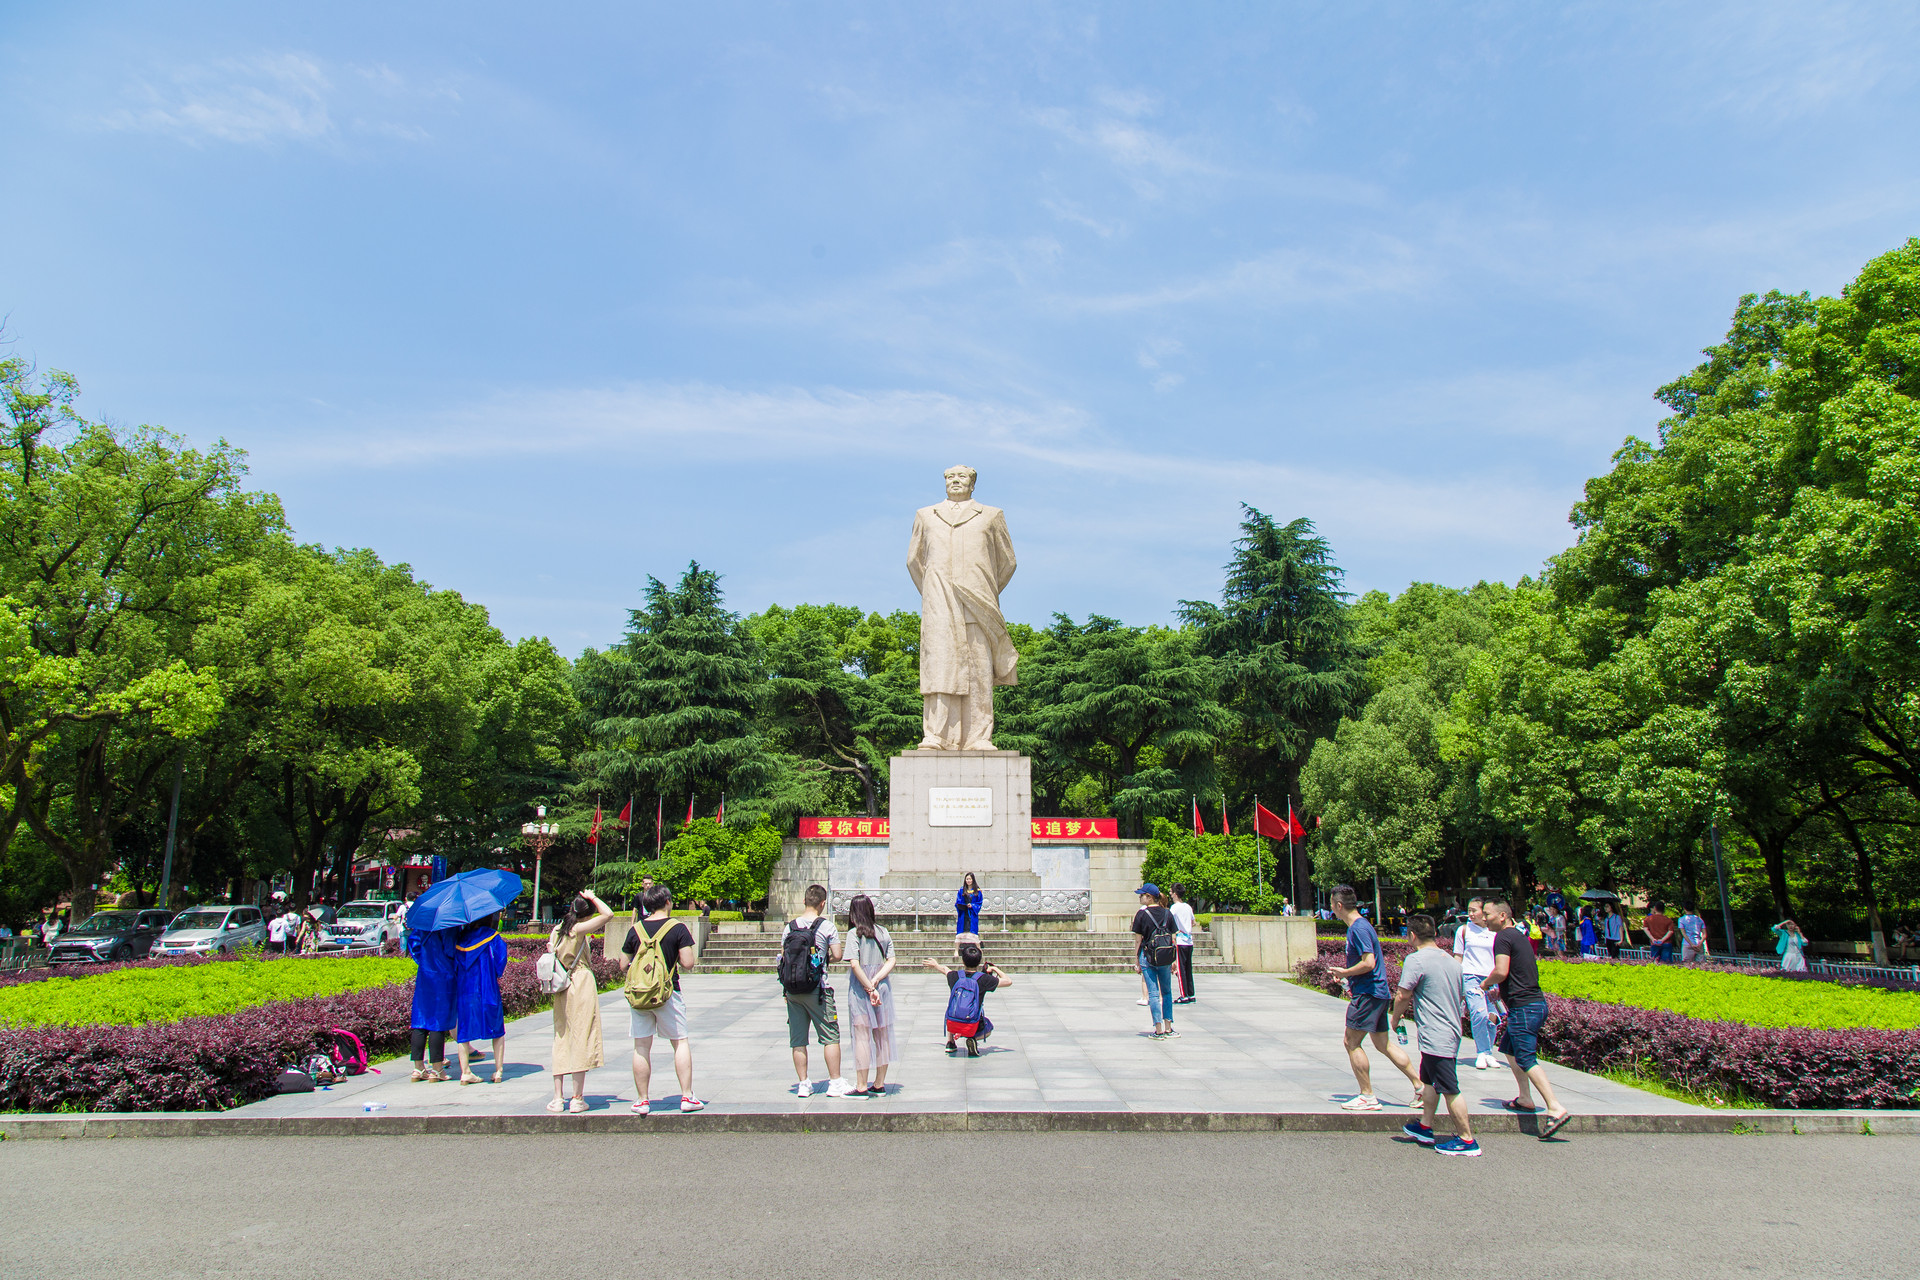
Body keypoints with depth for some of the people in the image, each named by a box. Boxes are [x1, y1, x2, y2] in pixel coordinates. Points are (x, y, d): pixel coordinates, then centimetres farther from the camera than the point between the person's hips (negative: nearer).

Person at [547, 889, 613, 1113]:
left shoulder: (556, 930, 8)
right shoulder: (578, 929, -13)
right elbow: (608, 913, -20)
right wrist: (593, 897, -6)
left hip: (561, 989, 7)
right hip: (581, 984, -7)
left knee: (561, 1042, 11)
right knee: (581, 1040, 0)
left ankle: (558, 1098, 12)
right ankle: (577, 1099, 3)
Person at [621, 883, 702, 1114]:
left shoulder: (635, 930, 3)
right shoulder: (678, 928, -6)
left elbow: (624, 964, 8)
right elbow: (688, 963, -11)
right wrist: (694, 959, 11)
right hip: (667, 993, -3)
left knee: (641, 1046, 7)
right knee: (681, 1042, 7)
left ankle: (642, 1101, 11)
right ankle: (687, 1097, 6)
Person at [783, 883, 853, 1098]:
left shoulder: (789, 926, 3)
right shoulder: (826, 925, -7)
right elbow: (837, 955, -7)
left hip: (792, 989, 4)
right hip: (818, 988, -4)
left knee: (798, 1040, 10)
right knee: (831, 1037, 4)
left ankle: (804, 1083, 14)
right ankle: (835, 1082, 6)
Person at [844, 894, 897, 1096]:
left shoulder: (855, 933, -10)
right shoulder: (883, 932, 5)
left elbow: (854, 964, -18)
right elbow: (891, 961, 0)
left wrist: (869, 988, -16)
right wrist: (875, 981, -8)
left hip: (860, 989, -5)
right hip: (883, 988, 5)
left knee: (862, 1037, 0)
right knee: (882, 1036, 12)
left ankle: (861, 1087, 3)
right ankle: (879, 1084, 19)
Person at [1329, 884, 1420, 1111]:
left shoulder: (1358, 929, -18)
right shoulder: (1360, 925, 14)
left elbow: (1368, 963, -26)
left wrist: (1344, 973, -14)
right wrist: (1351, 982, 18)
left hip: (1368, 994, -10)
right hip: (1379, 992, 10)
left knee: (1352, 1042, -3)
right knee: (1383, 1044, 14)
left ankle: (1368, 1097, 3)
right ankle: (1420, 1086, 15)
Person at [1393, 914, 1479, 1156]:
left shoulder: (1416, 959, -16)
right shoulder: (1451, 960, 10)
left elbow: (1403, 995, -17)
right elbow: (1461, 997, 20)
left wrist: (1396, 1018, 2)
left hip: (1435, 1037, -9)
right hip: (1451, 1030, 9)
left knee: (1450, 1090, -2)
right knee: (1429, 1081, 21)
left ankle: (1467, 1140, 4)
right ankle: (1425, 1127, 31)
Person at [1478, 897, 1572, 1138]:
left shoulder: (1503, 937, -12)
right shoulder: (1519, 936, 18)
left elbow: (1501, 972, -22)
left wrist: (1486, 983, -3)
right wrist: (1500, 989, 26)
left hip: (1523, 1007, -10)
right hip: (1536, 1002, 10)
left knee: (1526, 1059, -11)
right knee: (1508, 1048, 21)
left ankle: (1555, 1109, -17)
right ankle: (1525, 1099, 23)